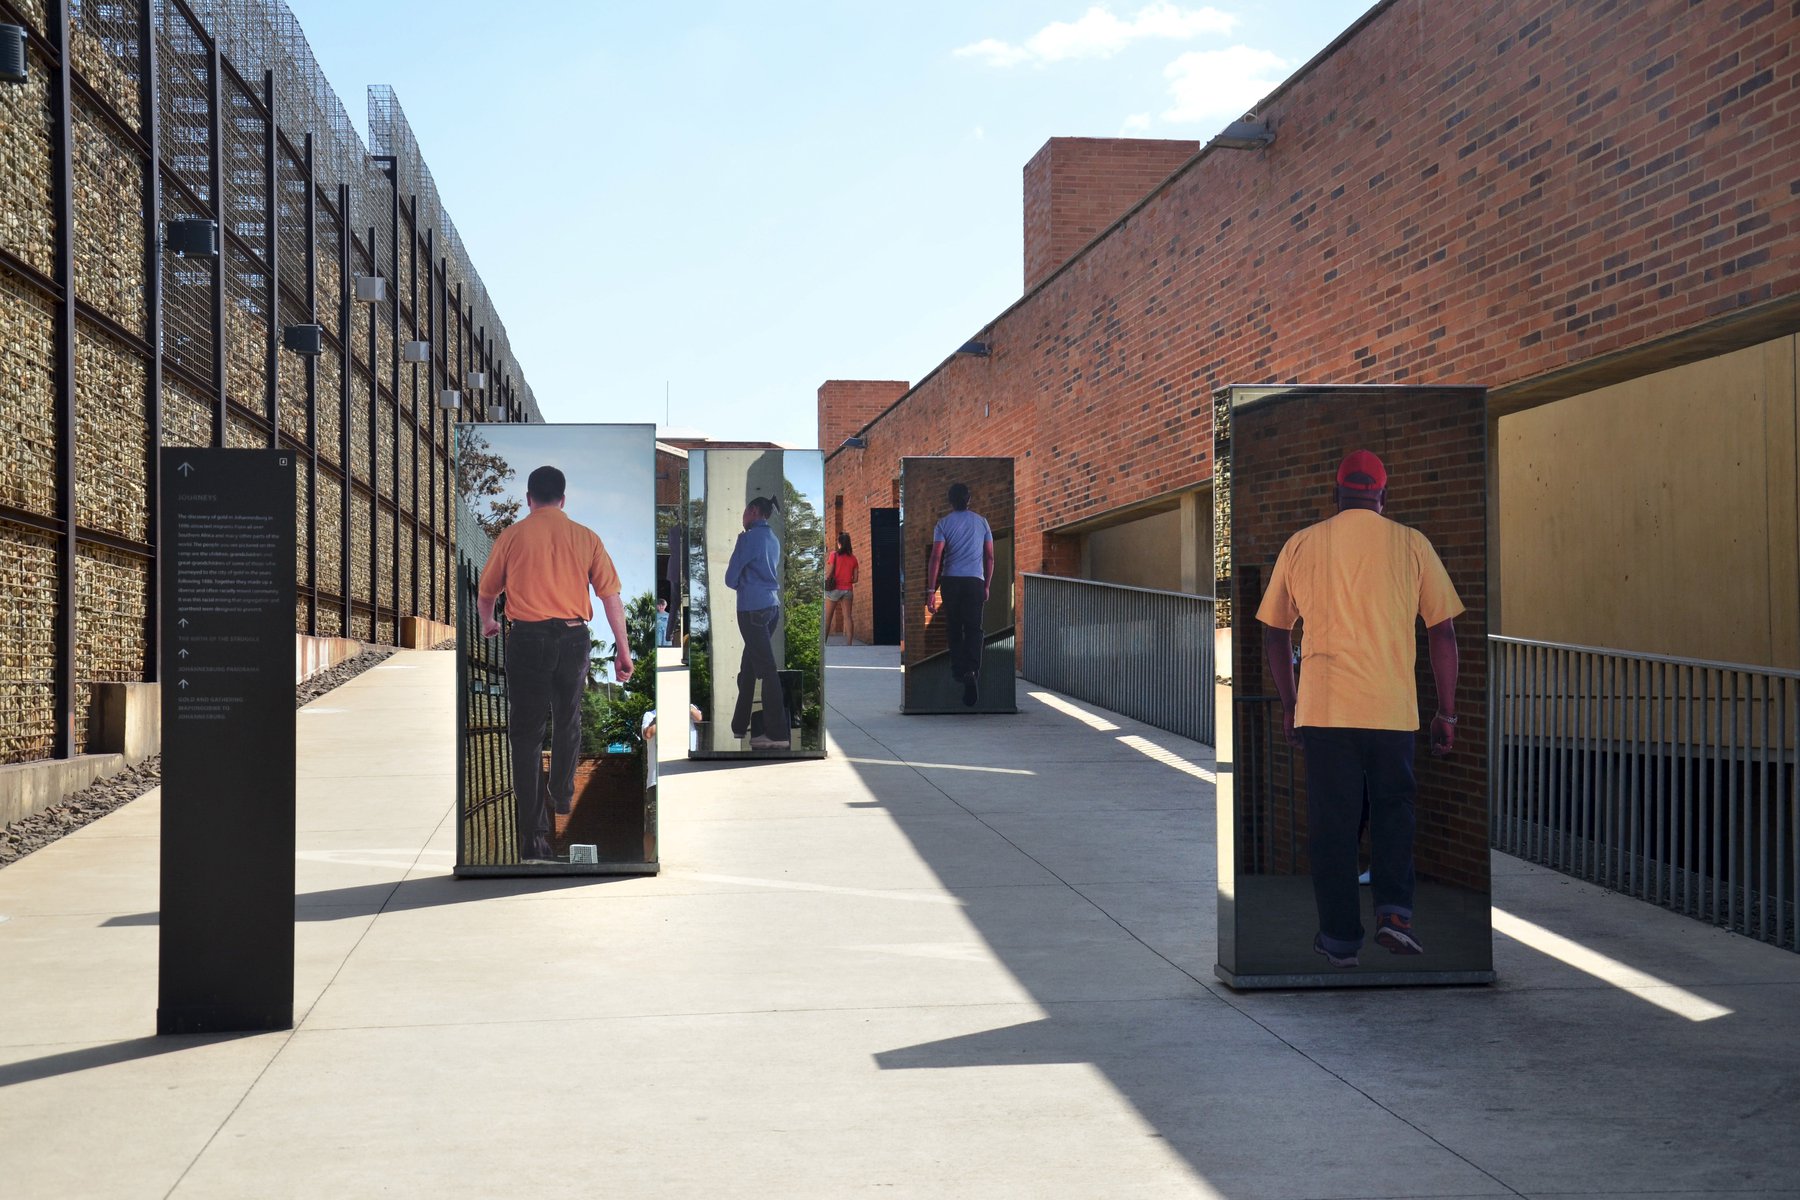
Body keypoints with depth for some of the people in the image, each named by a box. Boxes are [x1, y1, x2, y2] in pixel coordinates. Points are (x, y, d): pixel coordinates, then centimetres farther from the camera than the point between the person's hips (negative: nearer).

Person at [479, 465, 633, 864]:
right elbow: (611, 596, 0)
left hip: (527, 637, -2)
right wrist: (623, 650, 5)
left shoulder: (512, 536, 1)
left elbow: (486, 592, 13)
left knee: (525, 733, 0)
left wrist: (488, 622, 35)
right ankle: (562, 795, 44)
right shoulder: (586, 537, 3)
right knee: (567, 720, 24)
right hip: (573, 638, 2)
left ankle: (533, 832, -7)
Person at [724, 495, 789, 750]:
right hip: (772, 606, 8)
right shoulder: (773, 540, 16)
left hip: (753, 609, -8)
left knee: (766, 669, -9)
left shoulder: (749, 537, -9)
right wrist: (748, 587, 10)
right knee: (748, 667, 14)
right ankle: (738, 725, 20)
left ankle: (777, 733, -10)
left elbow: (731, 578, -5)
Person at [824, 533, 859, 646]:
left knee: (827, 617, 3)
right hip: (848, 589, 3)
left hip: (835, 589, -3)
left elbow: (829, 573, -10)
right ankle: (849, 643, -6)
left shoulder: (834, 554, -5)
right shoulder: (853, 558, 3)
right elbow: (855, 579, 3)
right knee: (848, 617, 0)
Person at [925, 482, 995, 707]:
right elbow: (990, 557, 9)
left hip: (950, 581, 0)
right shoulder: (981, 521, 8)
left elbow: (936, 557, -6)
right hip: (975, 581, 0)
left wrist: (931, 589, -6)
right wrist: (987, 586, 18)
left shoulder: (944, 522, 2)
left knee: (954, 628, 14)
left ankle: (958, 670, 23)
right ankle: (972, 671, -23)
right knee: (973, 628, -3)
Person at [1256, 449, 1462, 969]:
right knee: (1393, 810, 17)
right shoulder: (1411, 544, 2)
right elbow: (1443, 632, 1)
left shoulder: (1301, 545, 5)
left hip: (1323, 710, 0)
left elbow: (1274, 633, 9)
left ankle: (1340, 937, 12)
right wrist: (1446, 712, 8)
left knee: (1332, 823, 8)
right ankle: (1394, 912, 2)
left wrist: (1288, 704, 20)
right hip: (1393, 708, 0)